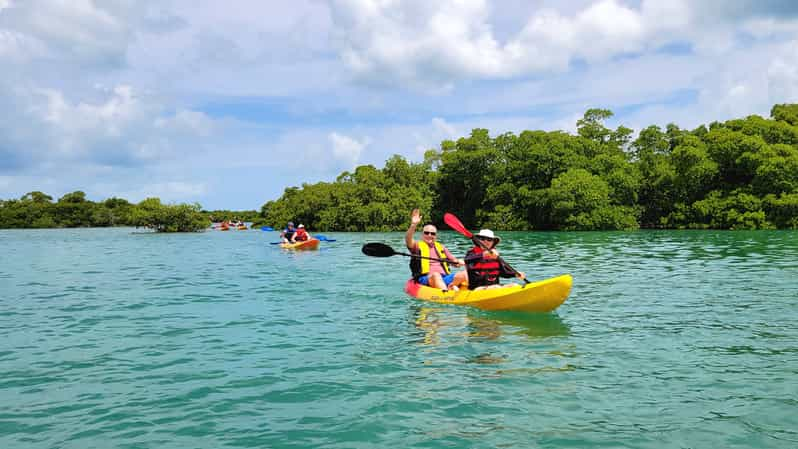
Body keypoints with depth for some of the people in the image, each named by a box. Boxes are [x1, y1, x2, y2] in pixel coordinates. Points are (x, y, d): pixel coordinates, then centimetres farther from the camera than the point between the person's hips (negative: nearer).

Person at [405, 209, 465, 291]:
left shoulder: (441, 247, 27)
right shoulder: (418, 246, 13)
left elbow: (454, 261, 28)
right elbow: (408, 240, -9)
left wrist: (458, 262, 3)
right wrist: (413, 225, -25)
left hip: (444, 278, 5)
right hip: (425, 279, -5)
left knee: (464, 274, -20)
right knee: (435, 275, -39)